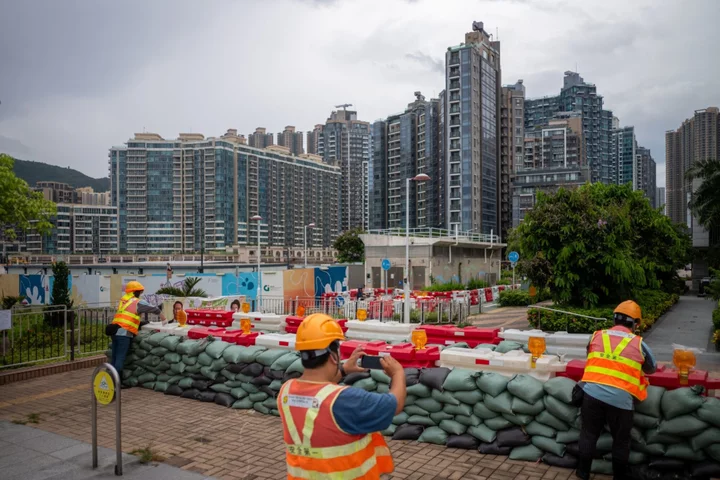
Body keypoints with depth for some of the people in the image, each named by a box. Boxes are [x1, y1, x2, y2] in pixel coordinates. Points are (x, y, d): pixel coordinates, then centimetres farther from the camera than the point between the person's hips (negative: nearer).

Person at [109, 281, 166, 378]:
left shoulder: (123, 301, 19)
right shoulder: (138, 302, 0)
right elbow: (155, 310, 6)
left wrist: (140, 322, 27)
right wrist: (164, 319, 22)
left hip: (115, 332, 7)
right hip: (124, 333, -7)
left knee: (114, 357, 12)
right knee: (120, 358, -4)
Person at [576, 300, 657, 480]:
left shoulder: (596, 336, 7)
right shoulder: (638, 344, 3)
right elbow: (652, 368, 19)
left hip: (592, 392, 2)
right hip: (620, 398, -1)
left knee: (588, 434, 17)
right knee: (621, 440, 18)